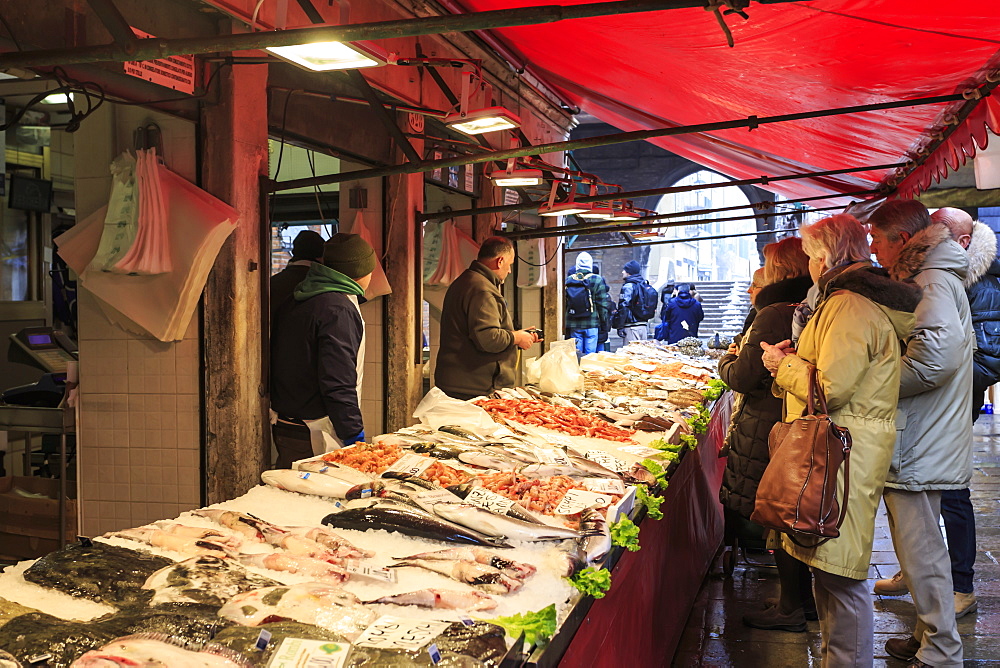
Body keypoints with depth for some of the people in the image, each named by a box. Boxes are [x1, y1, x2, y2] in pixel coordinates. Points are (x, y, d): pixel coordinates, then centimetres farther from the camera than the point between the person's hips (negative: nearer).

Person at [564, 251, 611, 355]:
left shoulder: (568, 280, 4)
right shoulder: (597, 280, -5)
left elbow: (564, 304, 7)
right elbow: (603, 305, -5)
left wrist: (565, 326, 14)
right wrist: (605, 325, 3)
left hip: (573, 325, 3)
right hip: (591, 324, -3)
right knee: (590, 355, 0)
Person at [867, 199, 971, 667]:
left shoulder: (932, 283, -17)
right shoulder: (928, 279, 16)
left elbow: (938, 353, -34)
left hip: (918, 450, -11)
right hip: (920, 444, 11)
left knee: (921, 552, -2)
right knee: (921, 548, 19)